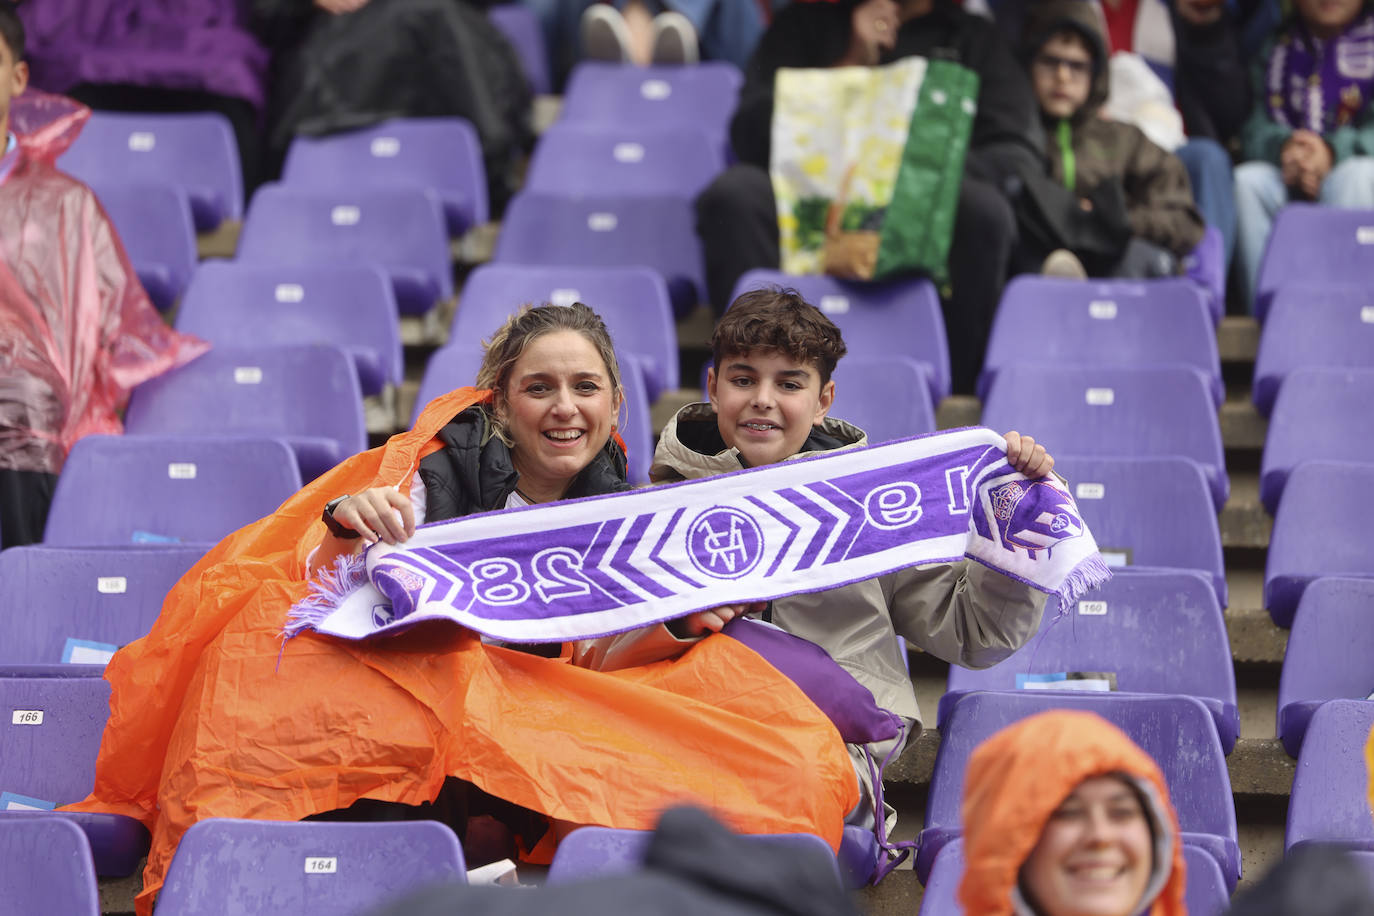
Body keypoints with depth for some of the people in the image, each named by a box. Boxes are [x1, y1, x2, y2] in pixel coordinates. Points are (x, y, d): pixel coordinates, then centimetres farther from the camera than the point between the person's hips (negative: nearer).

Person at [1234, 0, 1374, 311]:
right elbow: (1255, 129, 0)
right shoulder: (1274, 47, 12)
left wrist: (1333, 151, -26)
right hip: (1288, 182, 3)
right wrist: (1283, 146, -23)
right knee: (1247, 179, -27)